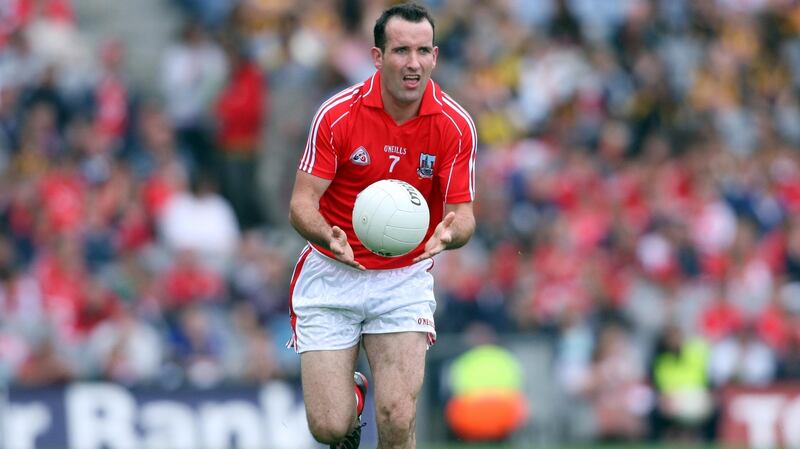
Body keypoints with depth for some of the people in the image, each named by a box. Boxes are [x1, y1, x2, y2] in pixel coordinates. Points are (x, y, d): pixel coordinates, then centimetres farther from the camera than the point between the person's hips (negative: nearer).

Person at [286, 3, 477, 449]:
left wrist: (450, 233, -33)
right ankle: (351, 395, 31)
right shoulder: (337, 114, -15)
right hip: (331, 276, 0)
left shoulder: (455, 125, -11)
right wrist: (329, 237, -36)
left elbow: (462, 212, -9)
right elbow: (301, 203, -14)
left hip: (405, 278, 0)